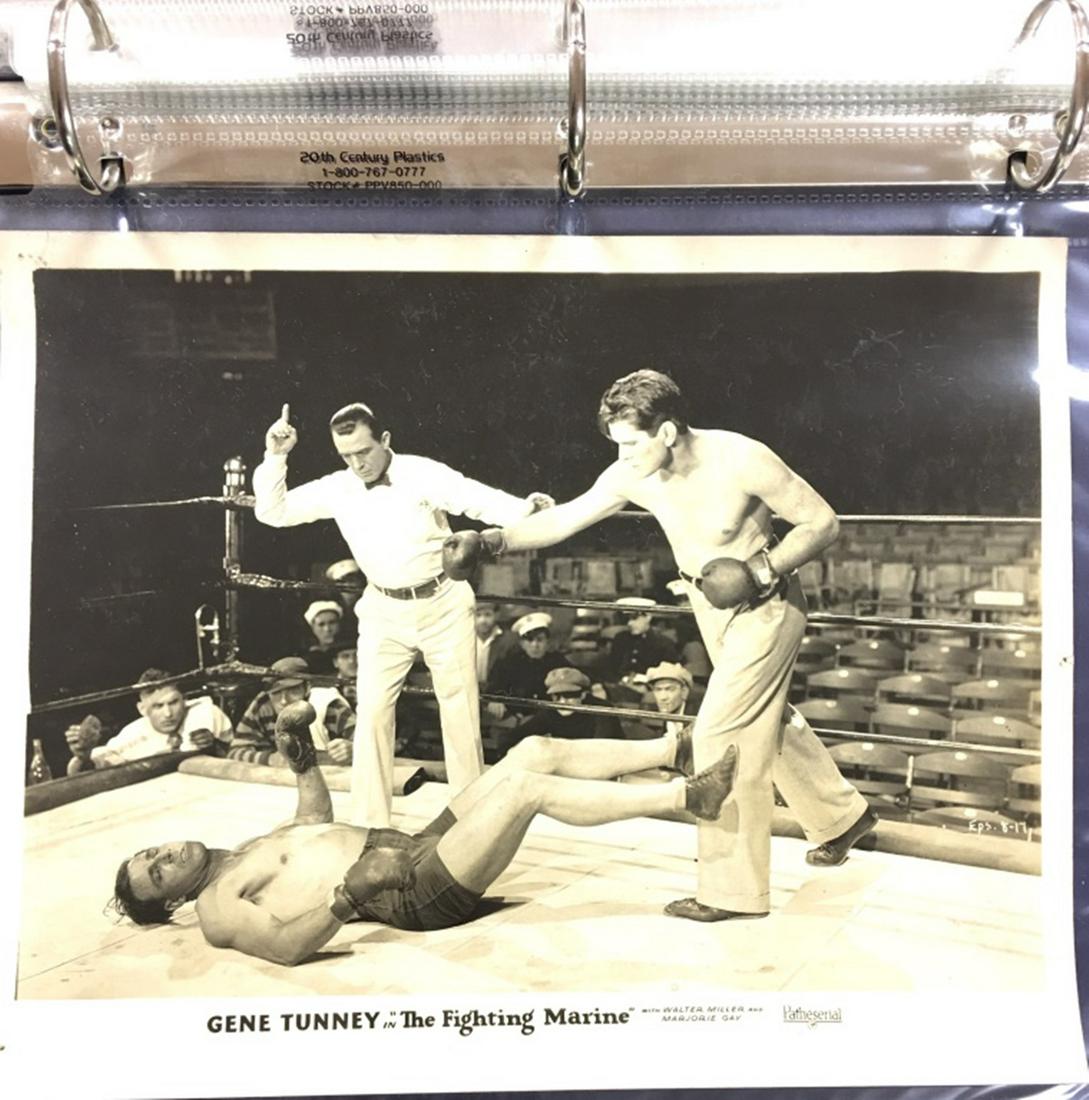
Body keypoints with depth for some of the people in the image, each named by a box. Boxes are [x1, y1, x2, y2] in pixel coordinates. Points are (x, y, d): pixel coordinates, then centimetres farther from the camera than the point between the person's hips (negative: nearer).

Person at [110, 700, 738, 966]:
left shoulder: (239, 855, 21)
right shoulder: (217, 908, -5)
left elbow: (315, 821, 31)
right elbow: (285, 944, -22)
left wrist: (303, 757, 17)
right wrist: (348, 896, -35)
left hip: (416, 847, 9)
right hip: (418, 893, -9)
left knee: (534, 750, -4)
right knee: (526, 787, -25)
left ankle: (676, 749, 2)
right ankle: (688, 797, -18)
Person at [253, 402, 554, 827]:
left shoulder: (423, 474, -15)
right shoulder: (336, 488, -4)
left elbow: (481, 500, -24)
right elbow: (271, 512, 0)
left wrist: (526, 509, -43)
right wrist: (275, 458, -15)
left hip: (443, 605, -3)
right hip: (383, 612, 3)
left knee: (460, 709, 6)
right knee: (372, 711, 0)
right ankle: (368, 823, 13)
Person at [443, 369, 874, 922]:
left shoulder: (742, 460, -29)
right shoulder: (633, 475, -15)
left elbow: (823, 523, -19)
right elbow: (565, 518, -8)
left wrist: (760, 571, -29)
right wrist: (490, 541, -19)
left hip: (764, 607, -7)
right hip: (712, 610, 7)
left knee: (719, 733, -12)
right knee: (766, 722, 20)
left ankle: (733, 887, 2)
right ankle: (843, 815, 45)